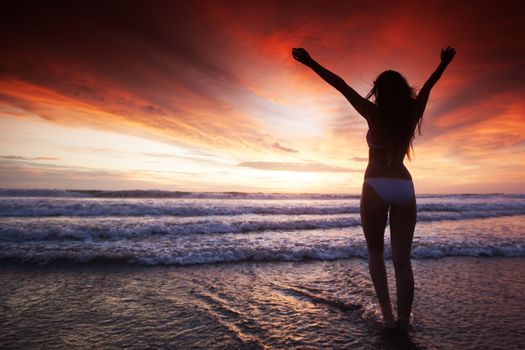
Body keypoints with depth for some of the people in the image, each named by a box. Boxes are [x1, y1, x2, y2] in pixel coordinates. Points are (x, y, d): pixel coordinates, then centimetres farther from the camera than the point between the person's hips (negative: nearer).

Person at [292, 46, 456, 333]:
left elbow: (341, 86, -3)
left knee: (375, 253, 12)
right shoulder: (412, 114, 8)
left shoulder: (375, 114, -3)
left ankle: (387, 314, 4)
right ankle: (403, 321, 7)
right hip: (404, 187, 4)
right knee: (402, 259, 7)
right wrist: (444, 64, 44)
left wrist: (311, 63, -1)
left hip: (377, 187, -3)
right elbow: (428, 86, 26)